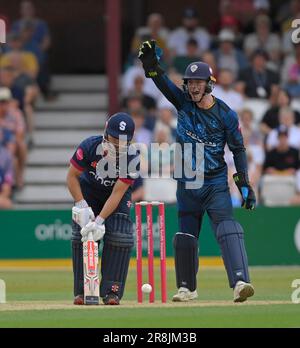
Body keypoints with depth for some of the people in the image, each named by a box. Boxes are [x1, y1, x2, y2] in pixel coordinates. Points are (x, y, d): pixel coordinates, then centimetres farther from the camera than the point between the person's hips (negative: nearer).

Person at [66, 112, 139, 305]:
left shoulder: (132, 159, -29)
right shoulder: (89, 146, -28)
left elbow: (118, 193, -28)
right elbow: (72, 176, -16)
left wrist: (100, 220, -37)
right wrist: (82, 206, -26)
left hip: (119, 196, -1)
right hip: (88, 191, 1)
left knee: (120, 237, -17)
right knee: (81, 235, -13)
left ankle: (112, 291, -13)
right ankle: (82, 291, -7)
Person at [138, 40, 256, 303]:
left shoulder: (225, 114, -7)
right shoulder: (183, 102, 1)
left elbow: (238, 149, -3)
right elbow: (163, 82, -11)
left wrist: (245, 184, -8)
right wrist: (151, 63, -31)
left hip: (216, 184, -4)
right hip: (187, 184, 4)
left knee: (228, 229, -20)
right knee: (185, 236, 9)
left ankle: (240, 282, -32)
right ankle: (187, 288, 23)